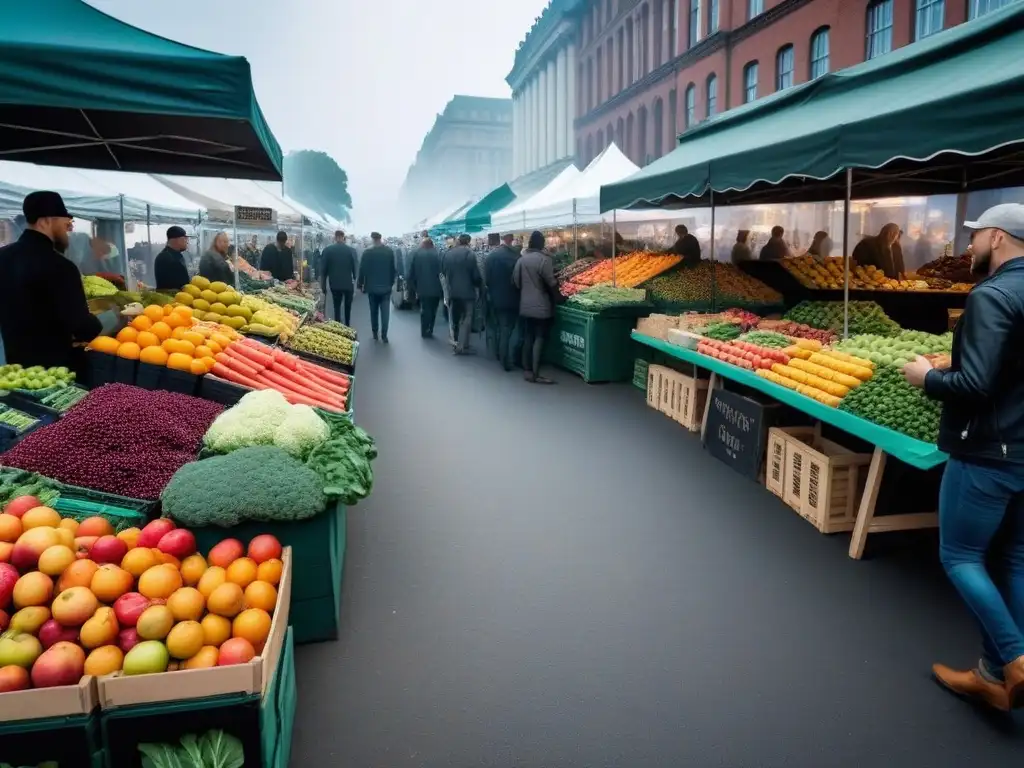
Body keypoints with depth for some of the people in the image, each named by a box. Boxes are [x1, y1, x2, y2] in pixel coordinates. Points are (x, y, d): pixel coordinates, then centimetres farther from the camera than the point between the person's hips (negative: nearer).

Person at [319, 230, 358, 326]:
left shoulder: (327, 250, -5)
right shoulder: (351, 250, -7)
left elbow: (322, 269, -2)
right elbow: (355, 267, -5)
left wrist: (323, 285, 6)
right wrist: (355, 280, 10)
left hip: (335, 284, 0)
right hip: (348, 283, 0)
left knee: (337, 307, 7)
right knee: (348, 307, 18)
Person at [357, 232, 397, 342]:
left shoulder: (367, 252, -9)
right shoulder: (390, 251, -2)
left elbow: (362, 269, -7)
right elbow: (393, 268, 3)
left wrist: (361, 285, 3)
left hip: (372, 287, -1)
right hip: (386, 286, 1)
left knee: (374, 311, 12)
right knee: (385, 312, 1)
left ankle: (375, 334, 17)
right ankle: (384, 335, -4)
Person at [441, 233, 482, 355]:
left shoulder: (448, 253, 3)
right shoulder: (470, 254, -13)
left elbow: (443, 270, 10)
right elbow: (476, 274, -12)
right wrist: (480, 284, 7)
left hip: (452, 290, 6)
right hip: (466, 290, -6)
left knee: (455, 318, 17)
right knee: (466, 318, -1)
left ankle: (457, 343, 26)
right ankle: (462, 346, -6)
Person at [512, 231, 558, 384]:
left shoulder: (521, 259, 5)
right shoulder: (544, 259, -14)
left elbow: (515, 281, 8)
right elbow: (551, 283, -14)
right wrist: (556, 295, 3)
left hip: (525, 306, 6)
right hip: (541, 306, -6)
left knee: (528, 337, 11)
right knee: (539, 338, -3)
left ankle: (527, 370, 15)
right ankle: (535, 374, -4)